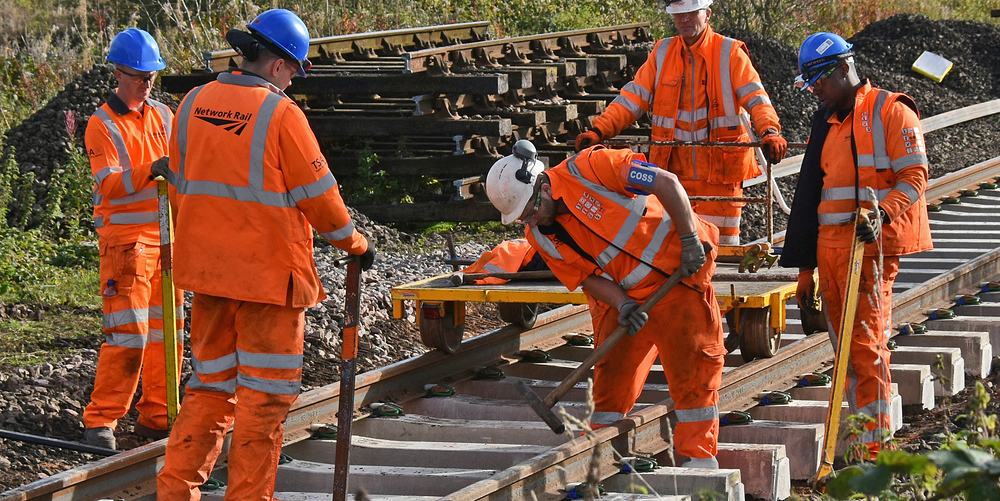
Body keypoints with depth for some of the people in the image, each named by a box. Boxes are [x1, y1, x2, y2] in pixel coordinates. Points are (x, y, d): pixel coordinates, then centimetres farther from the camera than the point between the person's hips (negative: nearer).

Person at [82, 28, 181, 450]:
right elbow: (110, 185, -18)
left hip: (166, 236, 6)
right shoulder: (102, 125, -5)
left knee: (166, 330, 8)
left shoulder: (163, 116, 13)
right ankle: (100, 420, -8)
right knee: (128, 333, -13)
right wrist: (150, 170, -32)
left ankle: (156, 417, 16)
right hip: (125, 239, -6)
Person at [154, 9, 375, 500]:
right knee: (264, 395, 4)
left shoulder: (192, 105, 4)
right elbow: (318, 195, -8)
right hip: (269, 274, -6)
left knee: (210, 387, 16)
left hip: (207, 270, 6)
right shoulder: (281, 114, -14)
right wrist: (355, 243, 7)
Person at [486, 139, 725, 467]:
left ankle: (699, 455, 1)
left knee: (692, 364, -5)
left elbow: (666, 183, -20)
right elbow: (585, 277, -3)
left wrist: (690, 239, -20)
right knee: (612, 368, 3)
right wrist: (623, 305, -20)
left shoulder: (588, 169, -22)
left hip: (676, 267, -5)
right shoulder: (539, 236, -4)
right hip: (624, 292, 5)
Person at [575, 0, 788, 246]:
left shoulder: (730, 53, 1)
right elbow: (633, 97, 9)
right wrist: (599, 131, -4)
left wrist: (769, 131, -28)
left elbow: (755, 96, -9)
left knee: (720, 241, -4)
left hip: (720, 168, -3)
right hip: (674, 168, 3)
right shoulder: (662, 53, 11)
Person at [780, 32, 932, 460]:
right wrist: (805, 268, 20)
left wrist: (882, 215, -26)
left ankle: (873, 443, -12)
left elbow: (914, 177, -8)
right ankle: (857, 435, 10)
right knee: (846, 346, 6)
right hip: (829, 247, 8)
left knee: (866, 340, -12)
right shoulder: (825, 122, 21)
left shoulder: (891, 112, -3)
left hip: (871, 244, -7)